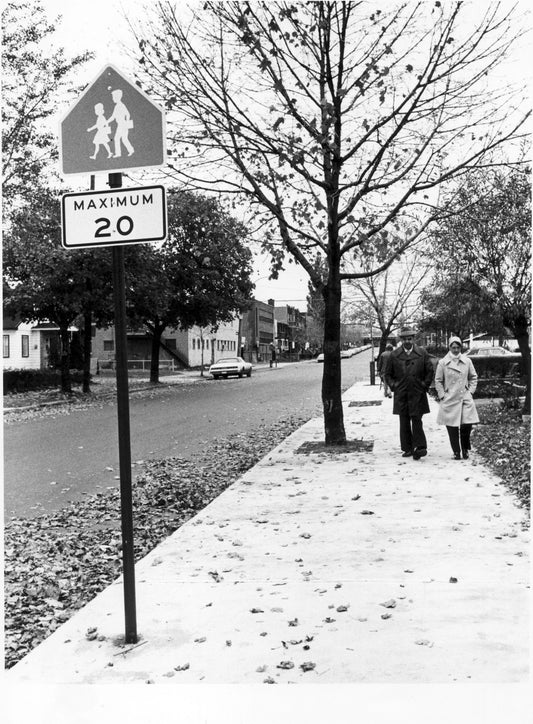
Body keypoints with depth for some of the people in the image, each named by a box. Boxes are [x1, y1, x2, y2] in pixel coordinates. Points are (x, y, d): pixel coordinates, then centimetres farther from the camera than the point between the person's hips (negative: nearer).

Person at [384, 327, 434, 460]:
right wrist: (393, 386, 1)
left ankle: (419, 447, -7)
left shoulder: (422, 353, 3)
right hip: (401, 395, 2)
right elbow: (388, 374, 13)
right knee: (404, 422, 5)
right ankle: (407, 449, 12)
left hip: (417, 394, -2)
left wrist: (425, 386, 1)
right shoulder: (394, 355, 4)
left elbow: (430, 372, 9)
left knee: (416, 420, -9)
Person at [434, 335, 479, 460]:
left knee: (467, 424, -7)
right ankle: (456, 452, 14)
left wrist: (471, 391, 4)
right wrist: (442, 396, -1)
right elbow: (438, 381, 5)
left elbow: (473, 377, 14)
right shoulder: (443, 363, -2)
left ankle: (465, 449, 15)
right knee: (452, 428, 1)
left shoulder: (467, 361, 3)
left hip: (465, 398, 1)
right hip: (449, 399, -1)